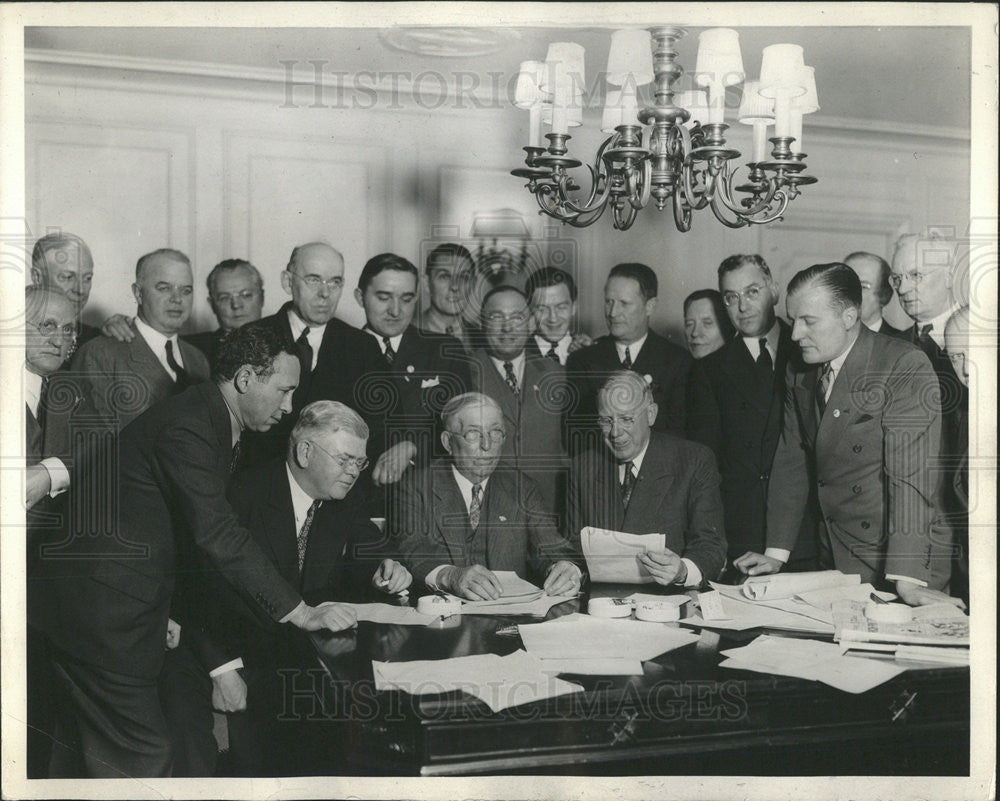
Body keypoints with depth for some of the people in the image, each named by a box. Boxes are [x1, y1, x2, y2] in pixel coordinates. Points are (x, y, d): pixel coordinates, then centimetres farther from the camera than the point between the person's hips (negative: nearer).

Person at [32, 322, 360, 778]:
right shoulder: (185, 426, -21)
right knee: (142, 757, -8)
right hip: (99, 609, -10)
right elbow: (217, 535, -29)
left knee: (85, 748, 18)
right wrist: (301, 613, -28)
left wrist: (167, 611, 15)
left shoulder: (215, 424, 12)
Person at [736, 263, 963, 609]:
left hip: (897, 558, -5)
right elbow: (791, 463, 10)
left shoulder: (906, 366, -14)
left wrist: (907, 580, -26)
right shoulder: (800, 375, 7)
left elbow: (911, 474, -21)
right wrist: (776, 553, 2)